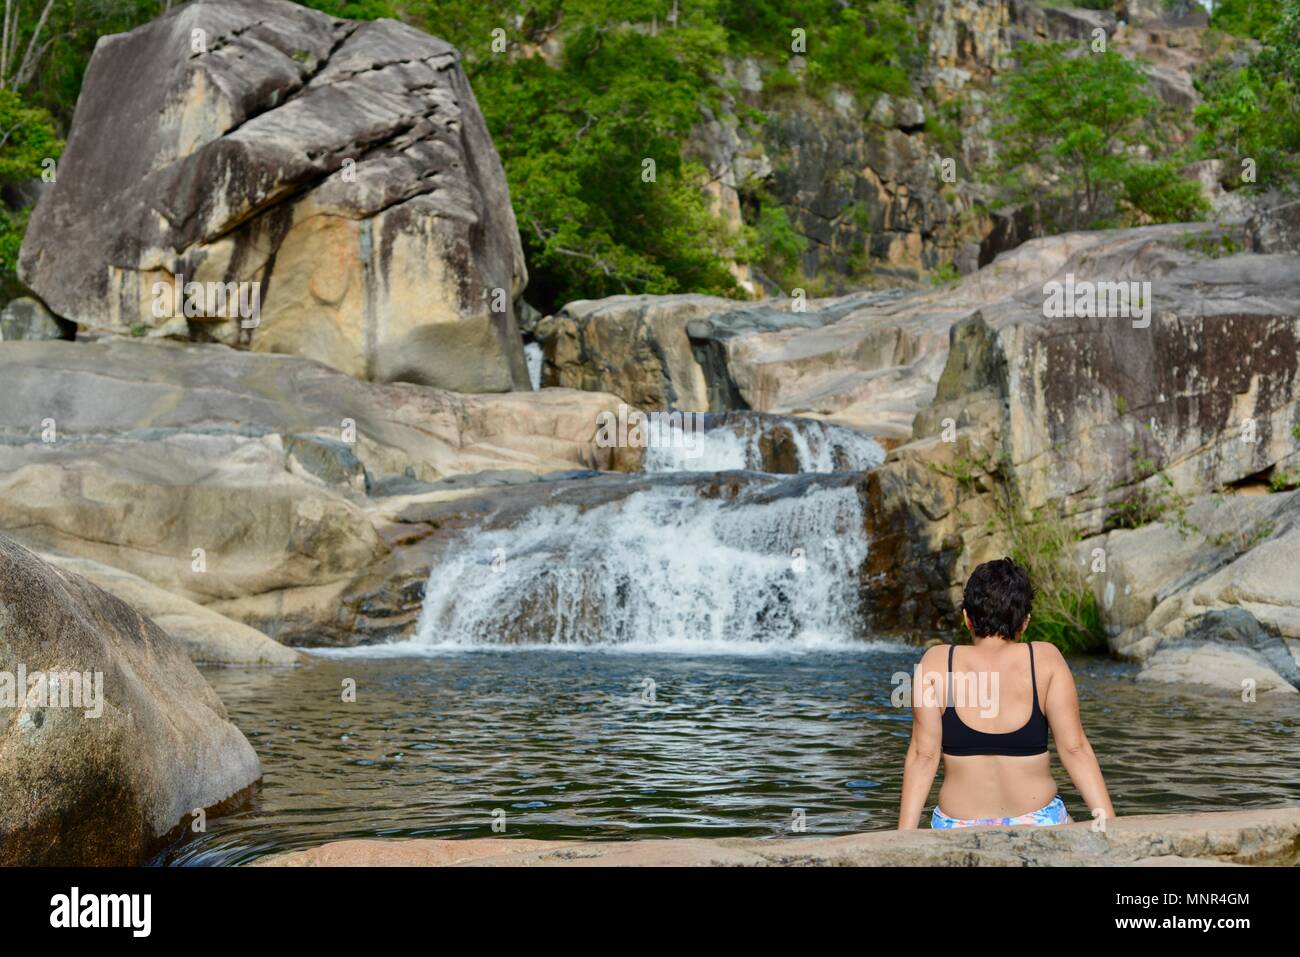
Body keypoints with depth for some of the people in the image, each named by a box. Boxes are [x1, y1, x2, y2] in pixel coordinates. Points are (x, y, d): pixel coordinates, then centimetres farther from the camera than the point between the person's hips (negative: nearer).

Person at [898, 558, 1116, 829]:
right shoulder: (1045, 659, -5)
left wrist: (904, 837, -3)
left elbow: (923, 754, -6)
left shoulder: (937, 662, -5)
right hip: (1038, 822, 0)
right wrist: (1109, 823, -1)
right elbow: (1074, 748, -6)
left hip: (959, 826, 0)